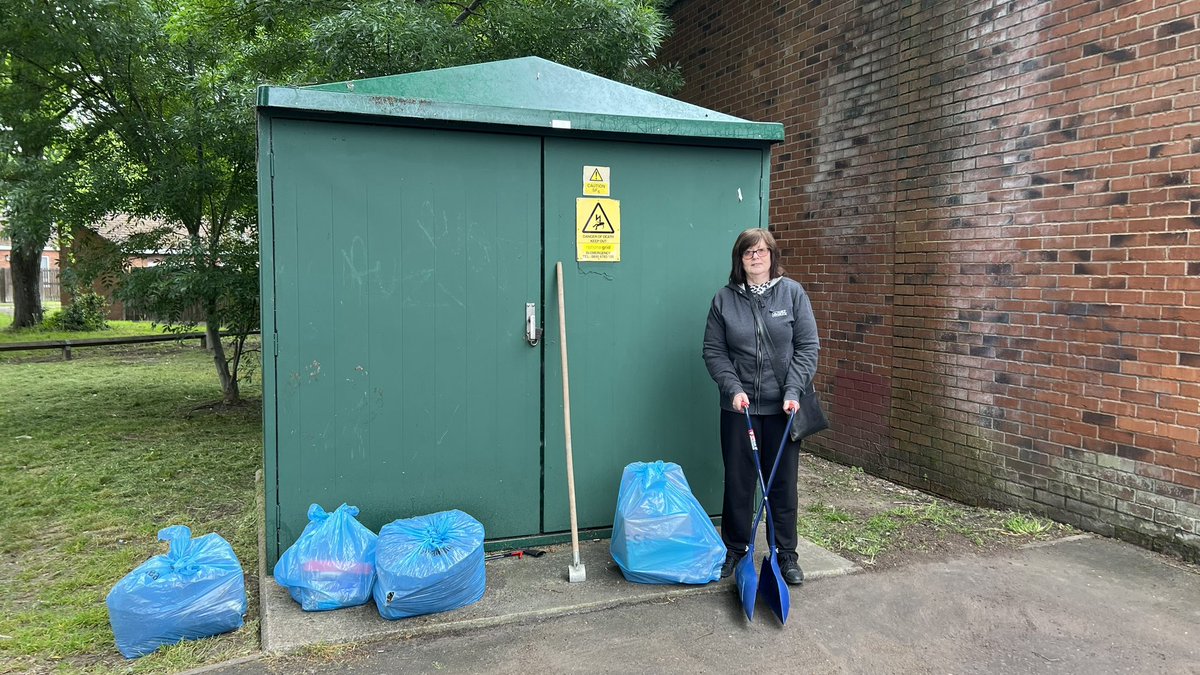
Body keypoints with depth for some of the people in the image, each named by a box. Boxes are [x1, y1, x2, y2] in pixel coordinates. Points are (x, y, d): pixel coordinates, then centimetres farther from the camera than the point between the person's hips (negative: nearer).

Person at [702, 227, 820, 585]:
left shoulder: (792, 293, -1)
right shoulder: (724, 298, 1)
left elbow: (808, 347, -3)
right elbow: (714, 351, 1)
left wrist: (793, 391, -12)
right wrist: (733, 388, -12)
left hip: (782, 407, 0)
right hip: (739, 407, 1)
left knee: (783, 483, 9)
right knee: (738, 482, 9)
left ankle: (786, 555, 23)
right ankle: (734, 549, 25)